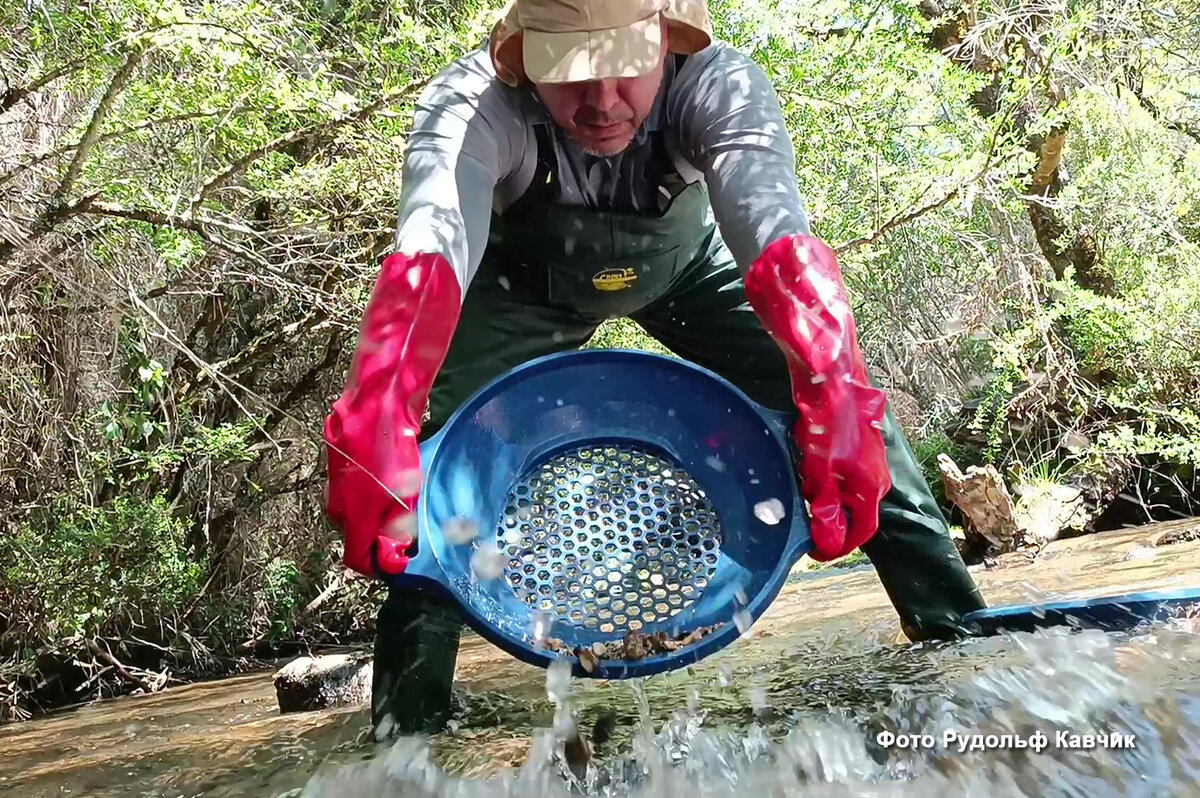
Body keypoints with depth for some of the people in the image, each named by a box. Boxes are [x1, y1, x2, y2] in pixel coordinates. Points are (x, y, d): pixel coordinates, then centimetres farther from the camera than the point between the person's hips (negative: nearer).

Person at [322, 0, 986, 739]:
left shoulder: (721, 87, -35)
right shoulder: (470, 105, -37)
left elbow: (782, 242, -51)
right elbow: (425, 263, -54)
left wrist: (837, 406, -68)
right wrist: (375, 425, -72)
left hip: (685, 264, 1)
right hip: (529, 284, 0)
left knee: (845, 405, -14)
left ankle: (959, 628, 2)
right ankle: (406, 728, -2)